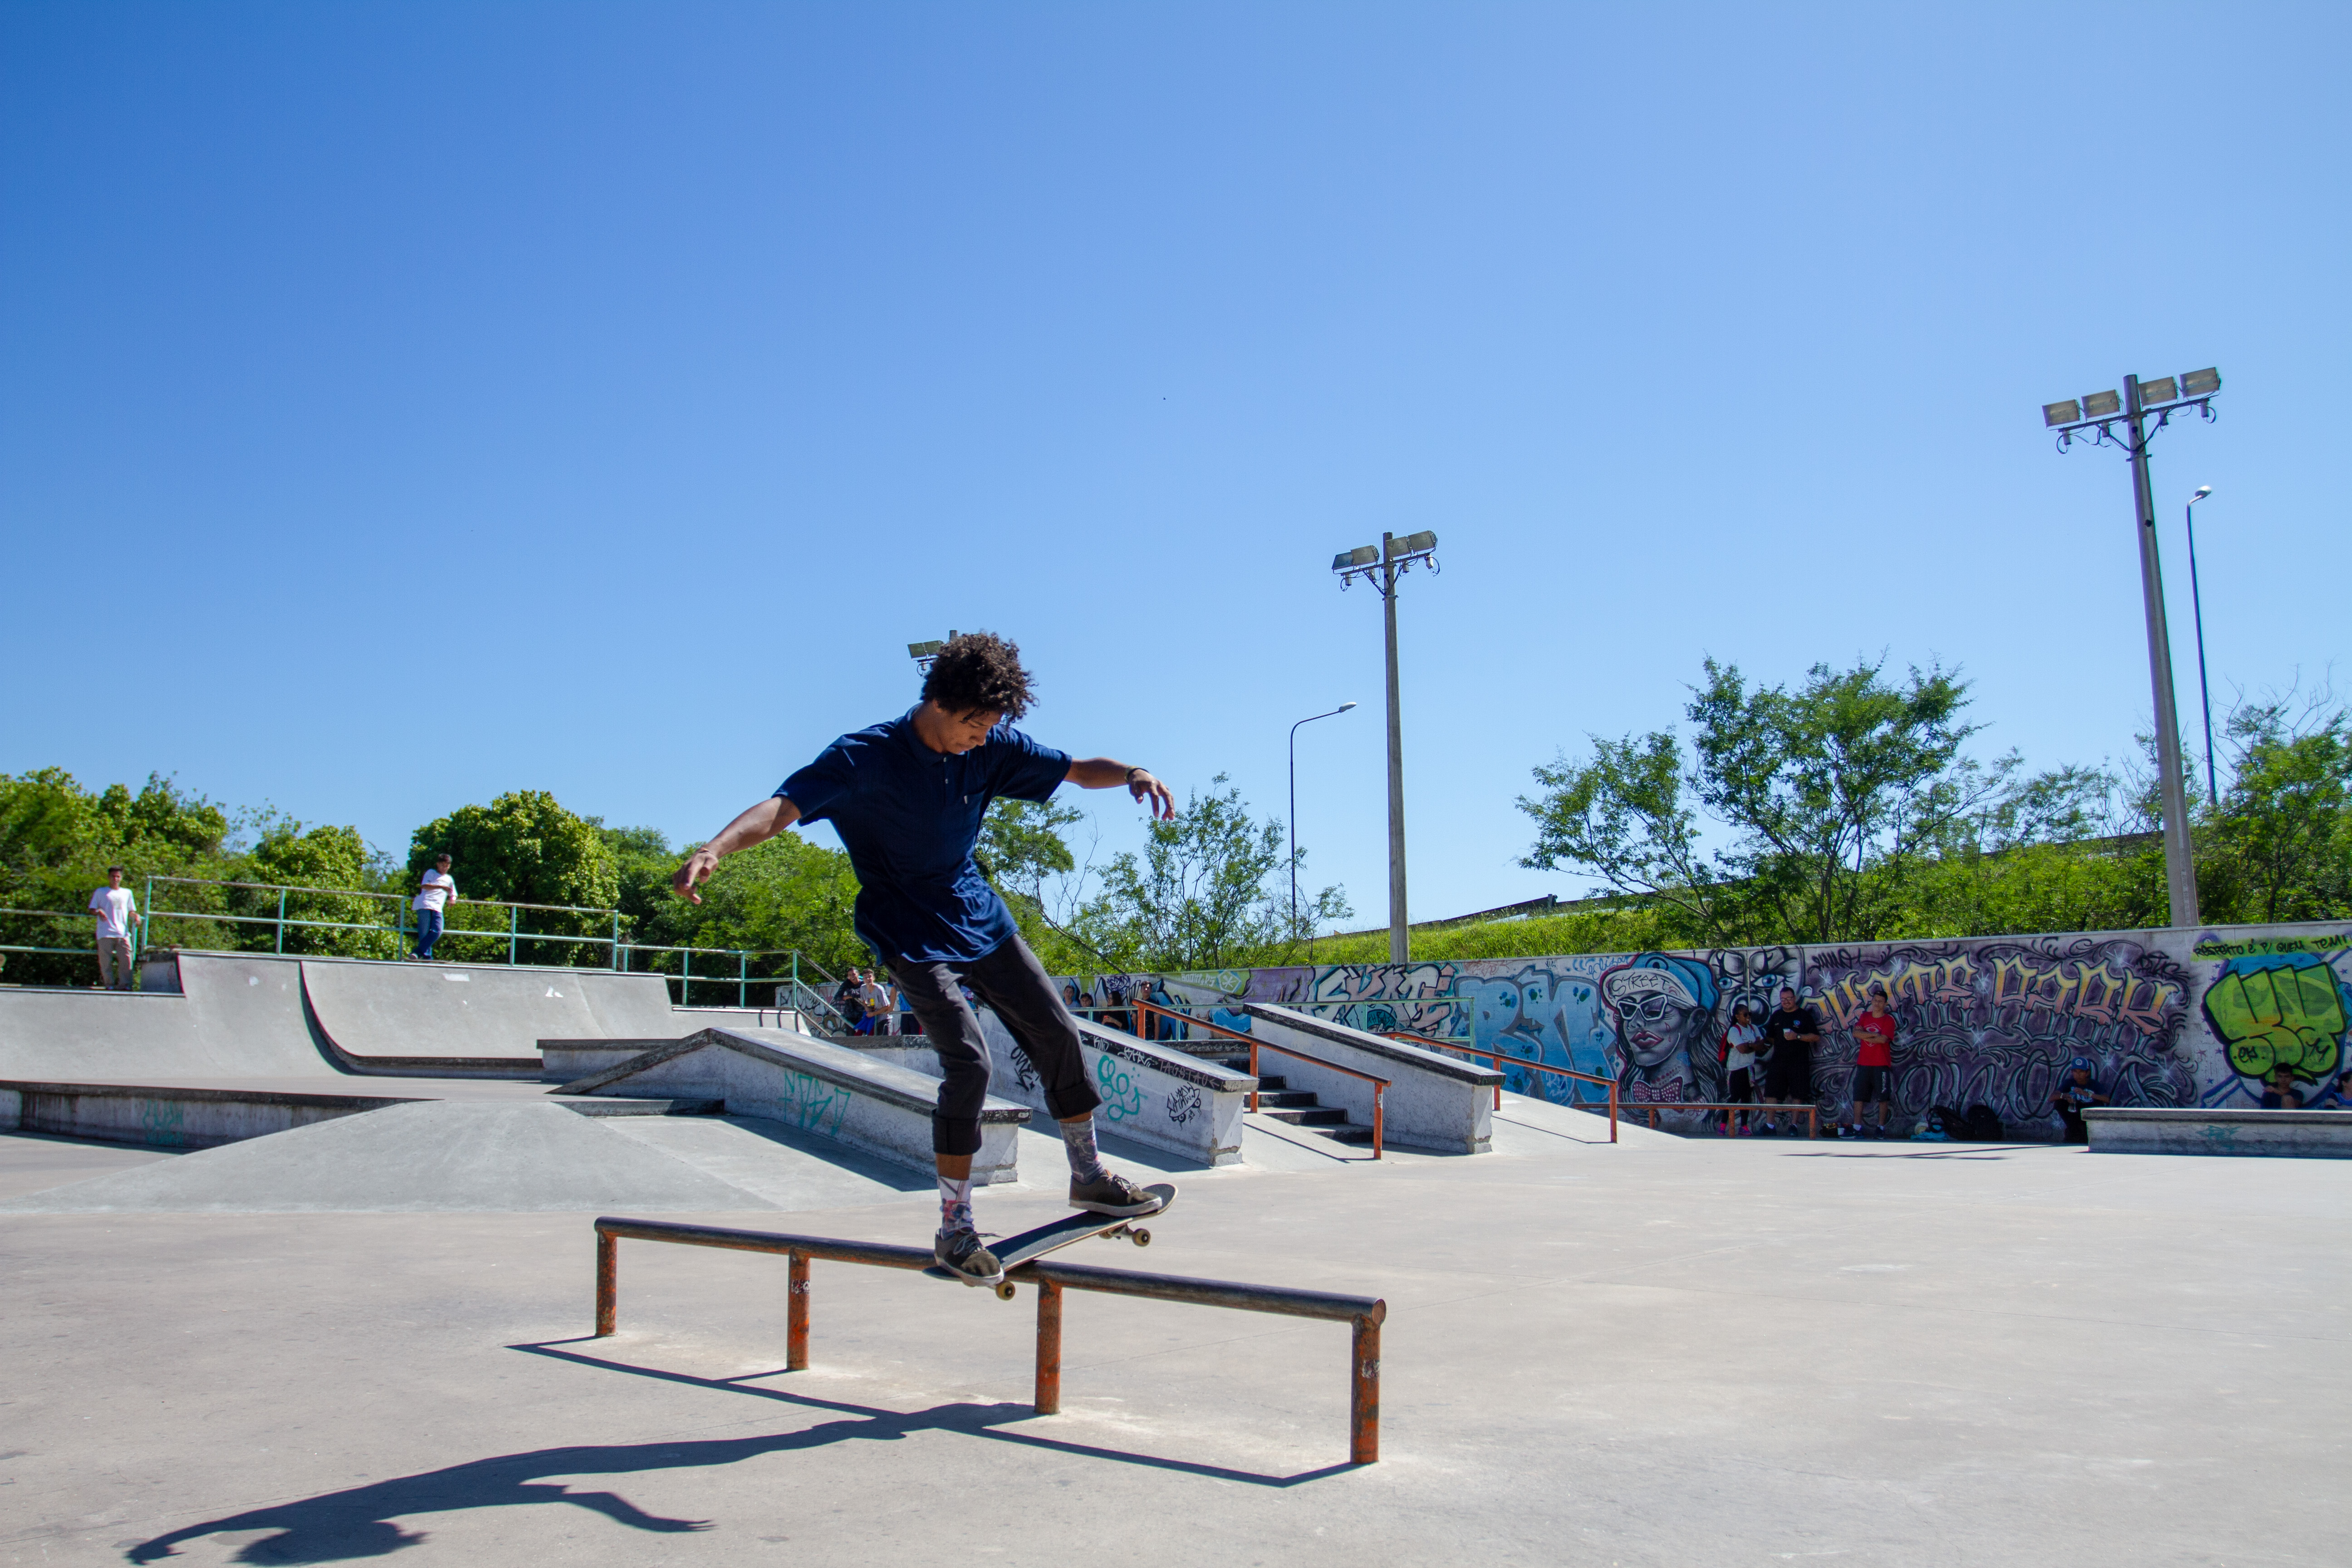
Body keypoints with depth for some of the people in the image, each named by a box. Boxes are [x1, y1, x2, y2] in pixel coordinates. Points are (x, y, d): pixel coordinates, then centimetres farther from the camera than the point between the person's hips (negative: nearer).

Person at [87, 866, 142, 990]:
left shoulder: (127, 893, 22)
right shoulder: (100, 892, 14)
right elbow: (92, 909, 10)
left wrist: (136, 916, 3)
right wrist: (99, 912, -13)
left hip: (123, 932, 2)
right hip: (106, 933, -2)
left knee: (126, 959, -8)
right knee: (106, 960, -5)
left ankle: (124, 984, -5)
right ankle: (109, 984, 1)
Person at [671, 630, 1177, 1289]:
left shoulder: (989, 750, -5)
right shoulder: (865, 757, -20)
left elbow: (1079, 770, 2)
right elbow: (782, 807, -30)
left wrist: (1131, 775, -20)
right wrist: (715, 848, -48)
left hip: (980, 919, 6)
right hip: (909, 934, -6)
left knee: (1056, 1033, 5)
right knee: (968, 1061, -19)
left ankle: (1089, 1176, 24)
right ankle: (954, 1227, -4)